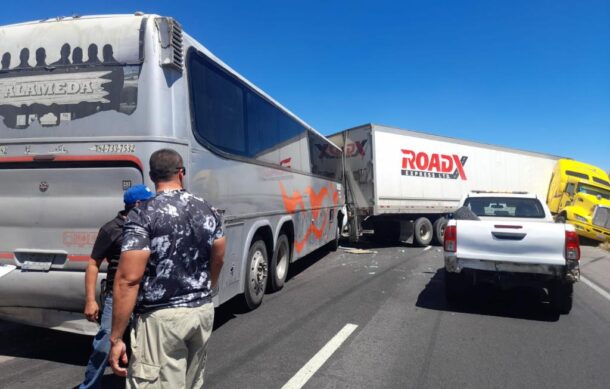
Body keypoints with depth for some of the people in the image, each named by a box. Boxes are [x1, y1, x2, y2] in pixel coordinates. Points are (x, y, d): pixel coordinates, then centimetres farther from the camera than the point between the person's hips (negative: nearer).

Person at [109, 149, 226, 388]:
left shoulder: (143, 216, -14)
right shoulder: (208, 211, 3)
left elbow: (128, 280, -18)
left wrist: (116, 338, -11)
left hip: (162, 318, -6)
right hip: (203, 311, 6)